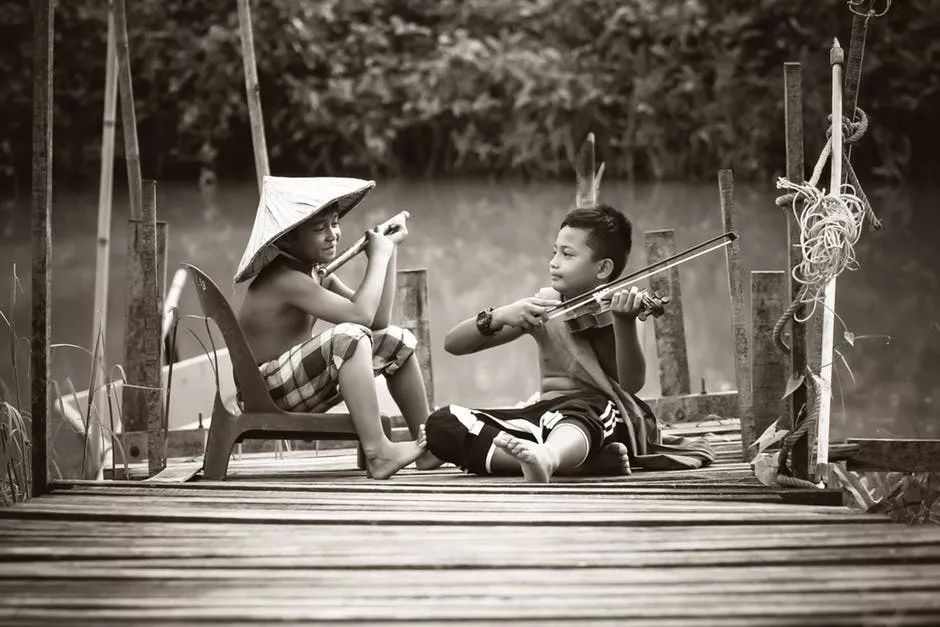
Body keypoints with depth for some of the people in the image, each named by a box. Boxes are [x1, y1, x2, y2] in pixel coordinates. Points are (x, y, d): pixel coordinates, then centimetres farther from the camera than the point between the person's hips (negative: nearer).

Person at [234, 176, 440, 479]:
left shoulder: (317, 274, 8)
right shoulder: (285, 280, -22)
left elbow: (379, 319, 3)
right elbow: (361, 314, -32)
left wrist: (389, 251, 0)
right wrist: (378, 256, -20)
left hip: (299, 383, 10)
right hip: (270, 394, -10)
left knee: (397, 340, 12)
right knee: (349, 336, -33)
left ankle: (427, 443, 14)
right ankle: (377, 453, -35)